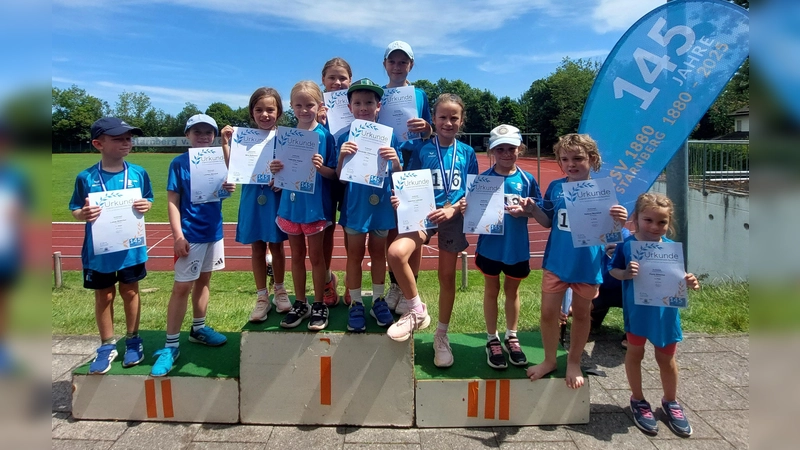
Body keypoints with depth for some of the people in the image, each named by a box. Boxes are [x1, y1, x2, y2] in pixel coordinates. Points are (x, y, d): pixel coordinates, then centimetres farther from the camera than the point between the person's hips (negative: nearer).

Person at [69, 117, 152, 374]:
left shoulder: (138, 173, -5)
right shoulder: (86, 178, -9)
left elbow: (148, 200, 6)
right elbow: (75, 211, -2)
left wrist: (146, 206, -17)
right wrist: (83, 214, -24)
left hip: (131, 247, 1)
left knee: (130, 292, 14)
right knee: (104, 296, 13)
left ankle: (132, 341, 31)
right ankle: (107, 346, 29)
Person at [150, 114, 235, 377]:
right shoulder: (179, 163, -7)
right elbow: (172, 201, -9)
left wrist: (228, 188, -18)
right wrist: (178, 235, -16)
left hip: (213, 231, 5)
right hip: (190, 234, -5)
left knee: (203, 280, 17)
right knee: (182, 287, -3)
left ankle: (199, 329, 33)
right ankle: (171, 345, 5)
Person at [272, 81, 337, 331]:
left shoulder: (324, 135, -7)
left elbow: (334, 174, -7)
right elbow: (282, 172, 9)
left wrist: (321, 167, -27)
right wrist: (275, 169, -13)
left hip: (315, 204, -4)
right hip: (291, 202, 4)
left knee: (316, 256, 7)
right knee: (297, 256, 13)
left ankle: (319, 305, 21)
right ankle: (300, 304, 27)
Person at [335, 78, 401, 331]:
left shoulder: (388, 137, -1)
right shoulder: (346, 139, -2)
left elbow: (398, 177, 0)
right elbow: (339, 178, -3)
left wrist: (395, 160, -20)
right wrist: (342, 157, -20)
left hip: (381, 204, 1)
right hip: (354, 205, -1)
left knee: (378, 254, 14)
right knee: (354, 255, 8)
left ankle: (378, 301, 28)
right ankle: (355, 304, 21)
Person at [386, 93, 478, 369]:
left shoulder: (467, 152, 6)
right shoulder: (421, 148, 3)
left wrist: (452, 209, -13)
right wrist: (401, 198, -18)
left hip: (453, 218, 1)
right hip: (423, 214, -1)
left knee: (447, 276, 7)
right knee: (396, 252, -28)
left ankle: (441, 336, 26)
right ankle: (417, 311, -6)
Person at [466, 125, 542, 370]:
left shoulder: (527, 180, -2)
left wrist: (524, 211, -18)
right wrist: (467, 208, -25)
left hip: (517, 247, 1)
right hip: (490, 245, -1)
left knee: (512, 290, 17)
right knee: (491, 290, 13)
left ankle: (512, 337, 34)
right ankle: (492, 340, 27)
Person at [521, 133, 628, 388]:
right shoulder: (555, 187, -1)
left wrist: (620, 220, -27)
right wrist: (532, 209, -9)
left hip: (587, 265, -2)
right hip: (556, 261, 2)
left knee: (581, 314, 14)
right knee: (548, 312, 7)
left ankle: (574, 363, 33)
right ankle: (549, 360, 29)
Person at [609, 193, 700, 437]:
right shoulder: (627, 245, -14)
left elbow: (677, 278, 2)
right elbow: (613, 270, -7)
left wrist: (689, 282, -19)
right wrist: (625, 273, -28)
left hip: (665, 313, 2)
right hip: (637, 312, -2)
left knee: (666, 358, 17)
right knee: (635, 354, 15)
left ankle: (671, 402, 40)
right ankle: (638, 401, 35)